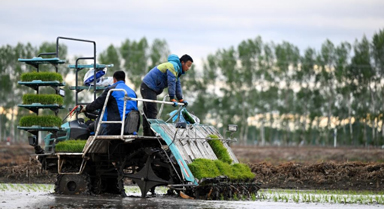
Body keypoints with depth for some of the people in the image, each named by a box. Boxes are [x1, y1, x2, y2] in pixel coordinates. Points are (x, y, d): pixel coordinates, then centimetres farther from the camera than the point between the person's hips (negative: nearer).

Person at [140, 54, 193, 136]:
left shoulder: (176, 69, 18)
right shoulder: (173, 66, -15)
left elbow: (177, 85, 18)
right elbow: (171, 83, -22)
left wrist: (181, 99, 11)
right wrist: (172, 98, -24)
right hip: (148, 88, -11)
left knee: (147, 112, 11)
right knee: (152, 112, -14)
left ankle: (147, 135, 13)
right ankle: (152, 135, -18)